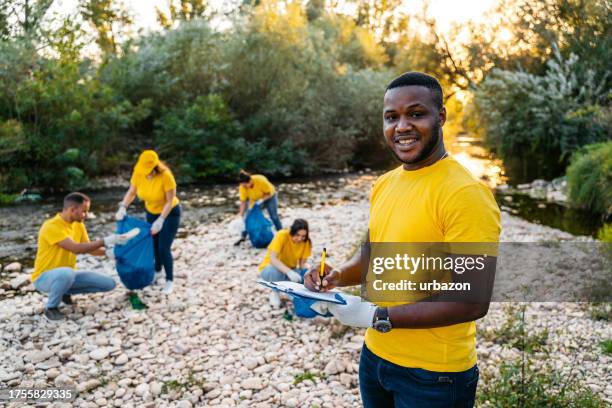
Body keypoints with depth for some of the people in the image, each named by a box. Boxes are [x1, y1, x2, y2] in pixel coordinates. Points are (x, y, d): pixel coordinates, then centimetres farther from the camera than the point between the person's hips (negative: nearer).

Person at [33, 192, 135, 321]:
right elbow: (76, 248, -34)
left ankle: (65, 291, 12)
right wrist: (105, 241, -32)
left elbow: (89, 248, 4)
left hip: (68, 274, 7)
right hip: (44, 277, -7)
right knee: (66, 273, -42)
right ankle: (51, 308, -14)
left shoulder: (78, 224, 0)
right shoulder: (51, 226, -25)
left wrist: (108, 251, -13)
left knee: (109, 284, -5)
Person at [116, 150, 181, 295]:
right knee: (153, 245, 15)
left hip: (170, 214, -5)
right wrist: (122, 208, -21)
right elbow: (131, 192, -6)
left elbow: (170, 201, -27)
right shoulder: (138, 173, -17)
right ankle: (157, 269, 43)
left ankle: (169, 280, 9)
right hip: (151, 213, 5)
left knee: (163, 248, -9)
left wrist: (160, 220, -34)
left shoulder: (166, 176, -32)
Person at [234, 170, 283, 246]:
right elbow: (243, 201, -24)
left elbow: (270, 193, -24)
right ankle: (243, 236, 1)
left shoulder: (261, 180, -38)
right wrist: (241, 214, -29)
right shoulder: (242, 187, -29)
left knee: (274, 217, 0)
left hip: (269, 197, -2)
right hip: (254, 200, 2)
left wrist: (262, 200, -38)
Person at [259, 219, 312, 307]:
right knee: (275, 270, -39)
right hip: (270, 269, -3)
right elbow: (273, 259, -35)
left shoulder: (306, 242, -12)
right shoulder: (282, 236, -26)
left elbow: (302, 263, -9)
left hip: (290, 272, 3)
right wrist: (289, 272, -48)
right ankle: (274, 292, -8)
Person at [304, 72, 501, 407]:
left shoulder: (465, 193, -20)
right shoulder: (384, 184, 2)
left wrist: (376, 317, -22)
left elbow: (473, 302, -23)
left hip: (433, 374, -6)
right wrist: (338, 275, -5)